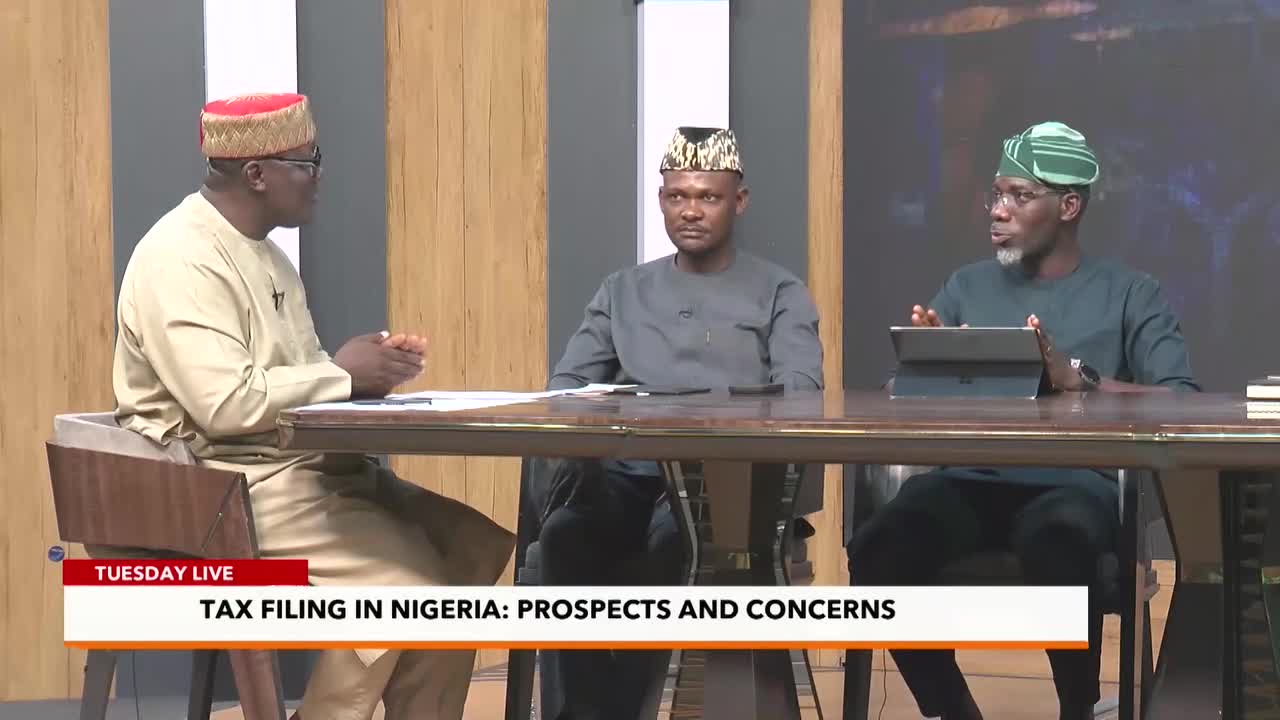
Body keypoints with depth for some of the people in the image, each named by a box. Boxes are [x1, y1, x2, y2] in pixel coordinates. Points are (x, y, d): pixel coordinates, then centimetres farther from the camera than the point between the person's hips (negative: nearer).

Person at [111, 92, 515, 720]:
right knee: (406, 583, -22)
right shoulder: (181, 260, -16)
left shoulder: (264, 254, 16)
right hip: (229, 488, -10)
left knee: (469, 548, -1)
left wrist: (366, 369, -4)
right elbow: (227, 403, -25)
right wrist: (342, 373, -13)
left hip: (303, 465, 10)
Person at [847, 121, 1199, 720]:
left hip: (1071, 482, -3)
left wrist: (1079, 381, -21)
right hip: (968, 480, 3)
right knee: (875, 550, -28)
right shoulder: (968, 287, 20)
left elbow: (1180, 402, -5)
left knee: (1058, 542, -39)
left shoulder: (1130, 295, 9)